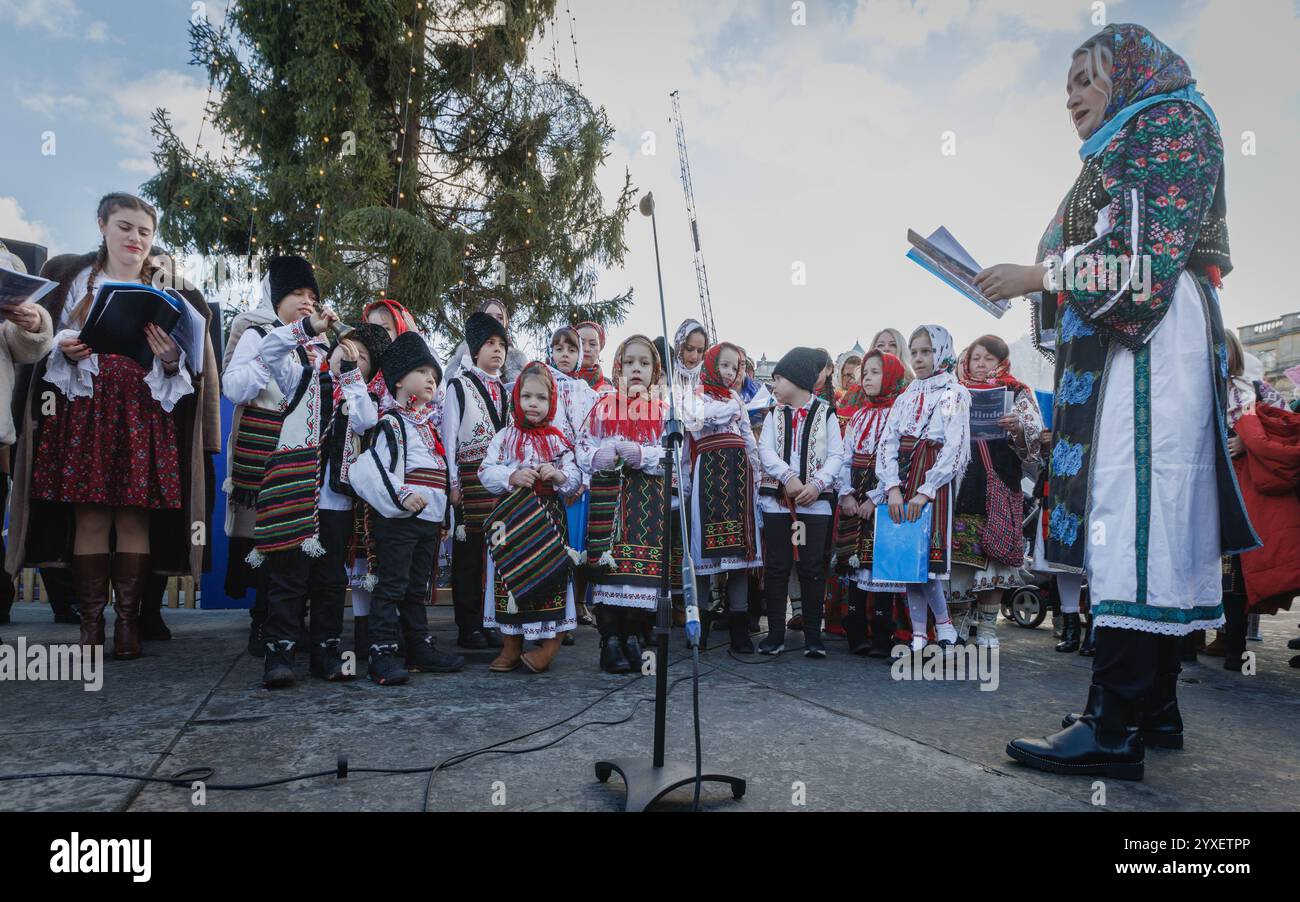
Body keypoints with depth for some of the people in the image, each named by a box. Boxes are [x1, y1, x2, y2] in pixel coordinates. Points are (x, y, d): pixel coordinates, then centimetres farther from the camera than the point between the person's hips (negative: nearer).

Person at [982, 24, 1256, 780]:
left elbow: (1152, 250, -12)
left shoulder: (1173, 121, 3)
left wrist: (1039, 275, -10)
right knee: (1154, 521, 5)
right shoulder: (1122, 151, 28)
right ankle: (1156, 707, 9)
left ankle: (1116, 731, -16)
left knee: (1134, 517, -15)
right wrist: (1035, 285, 13)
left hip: (1151, 342, -9)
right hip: (1116, 347, 9)